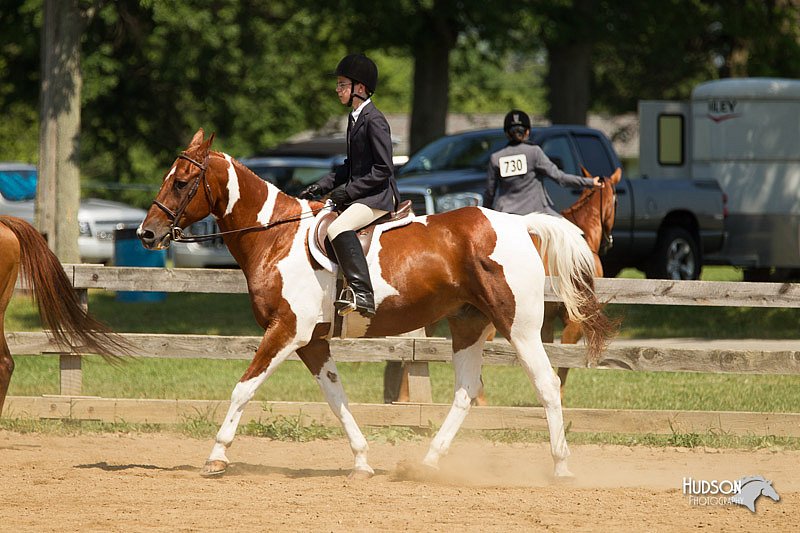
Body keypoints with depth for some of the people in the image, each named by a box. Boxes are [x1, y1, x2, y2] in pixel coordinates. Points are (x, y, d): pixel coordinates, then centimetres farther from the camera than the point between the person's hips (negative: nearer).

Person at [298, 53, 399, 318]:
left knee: (339, 228, -33)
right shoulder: (355, 118, 15)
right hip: (357, 195, 11)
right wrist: (321, 187, 10)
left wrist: (348, 190, -18)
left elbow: (383, 169, -18)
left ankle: (362, 294, -41)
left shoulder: (374, 121, -14)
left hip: (378, 197, -11)